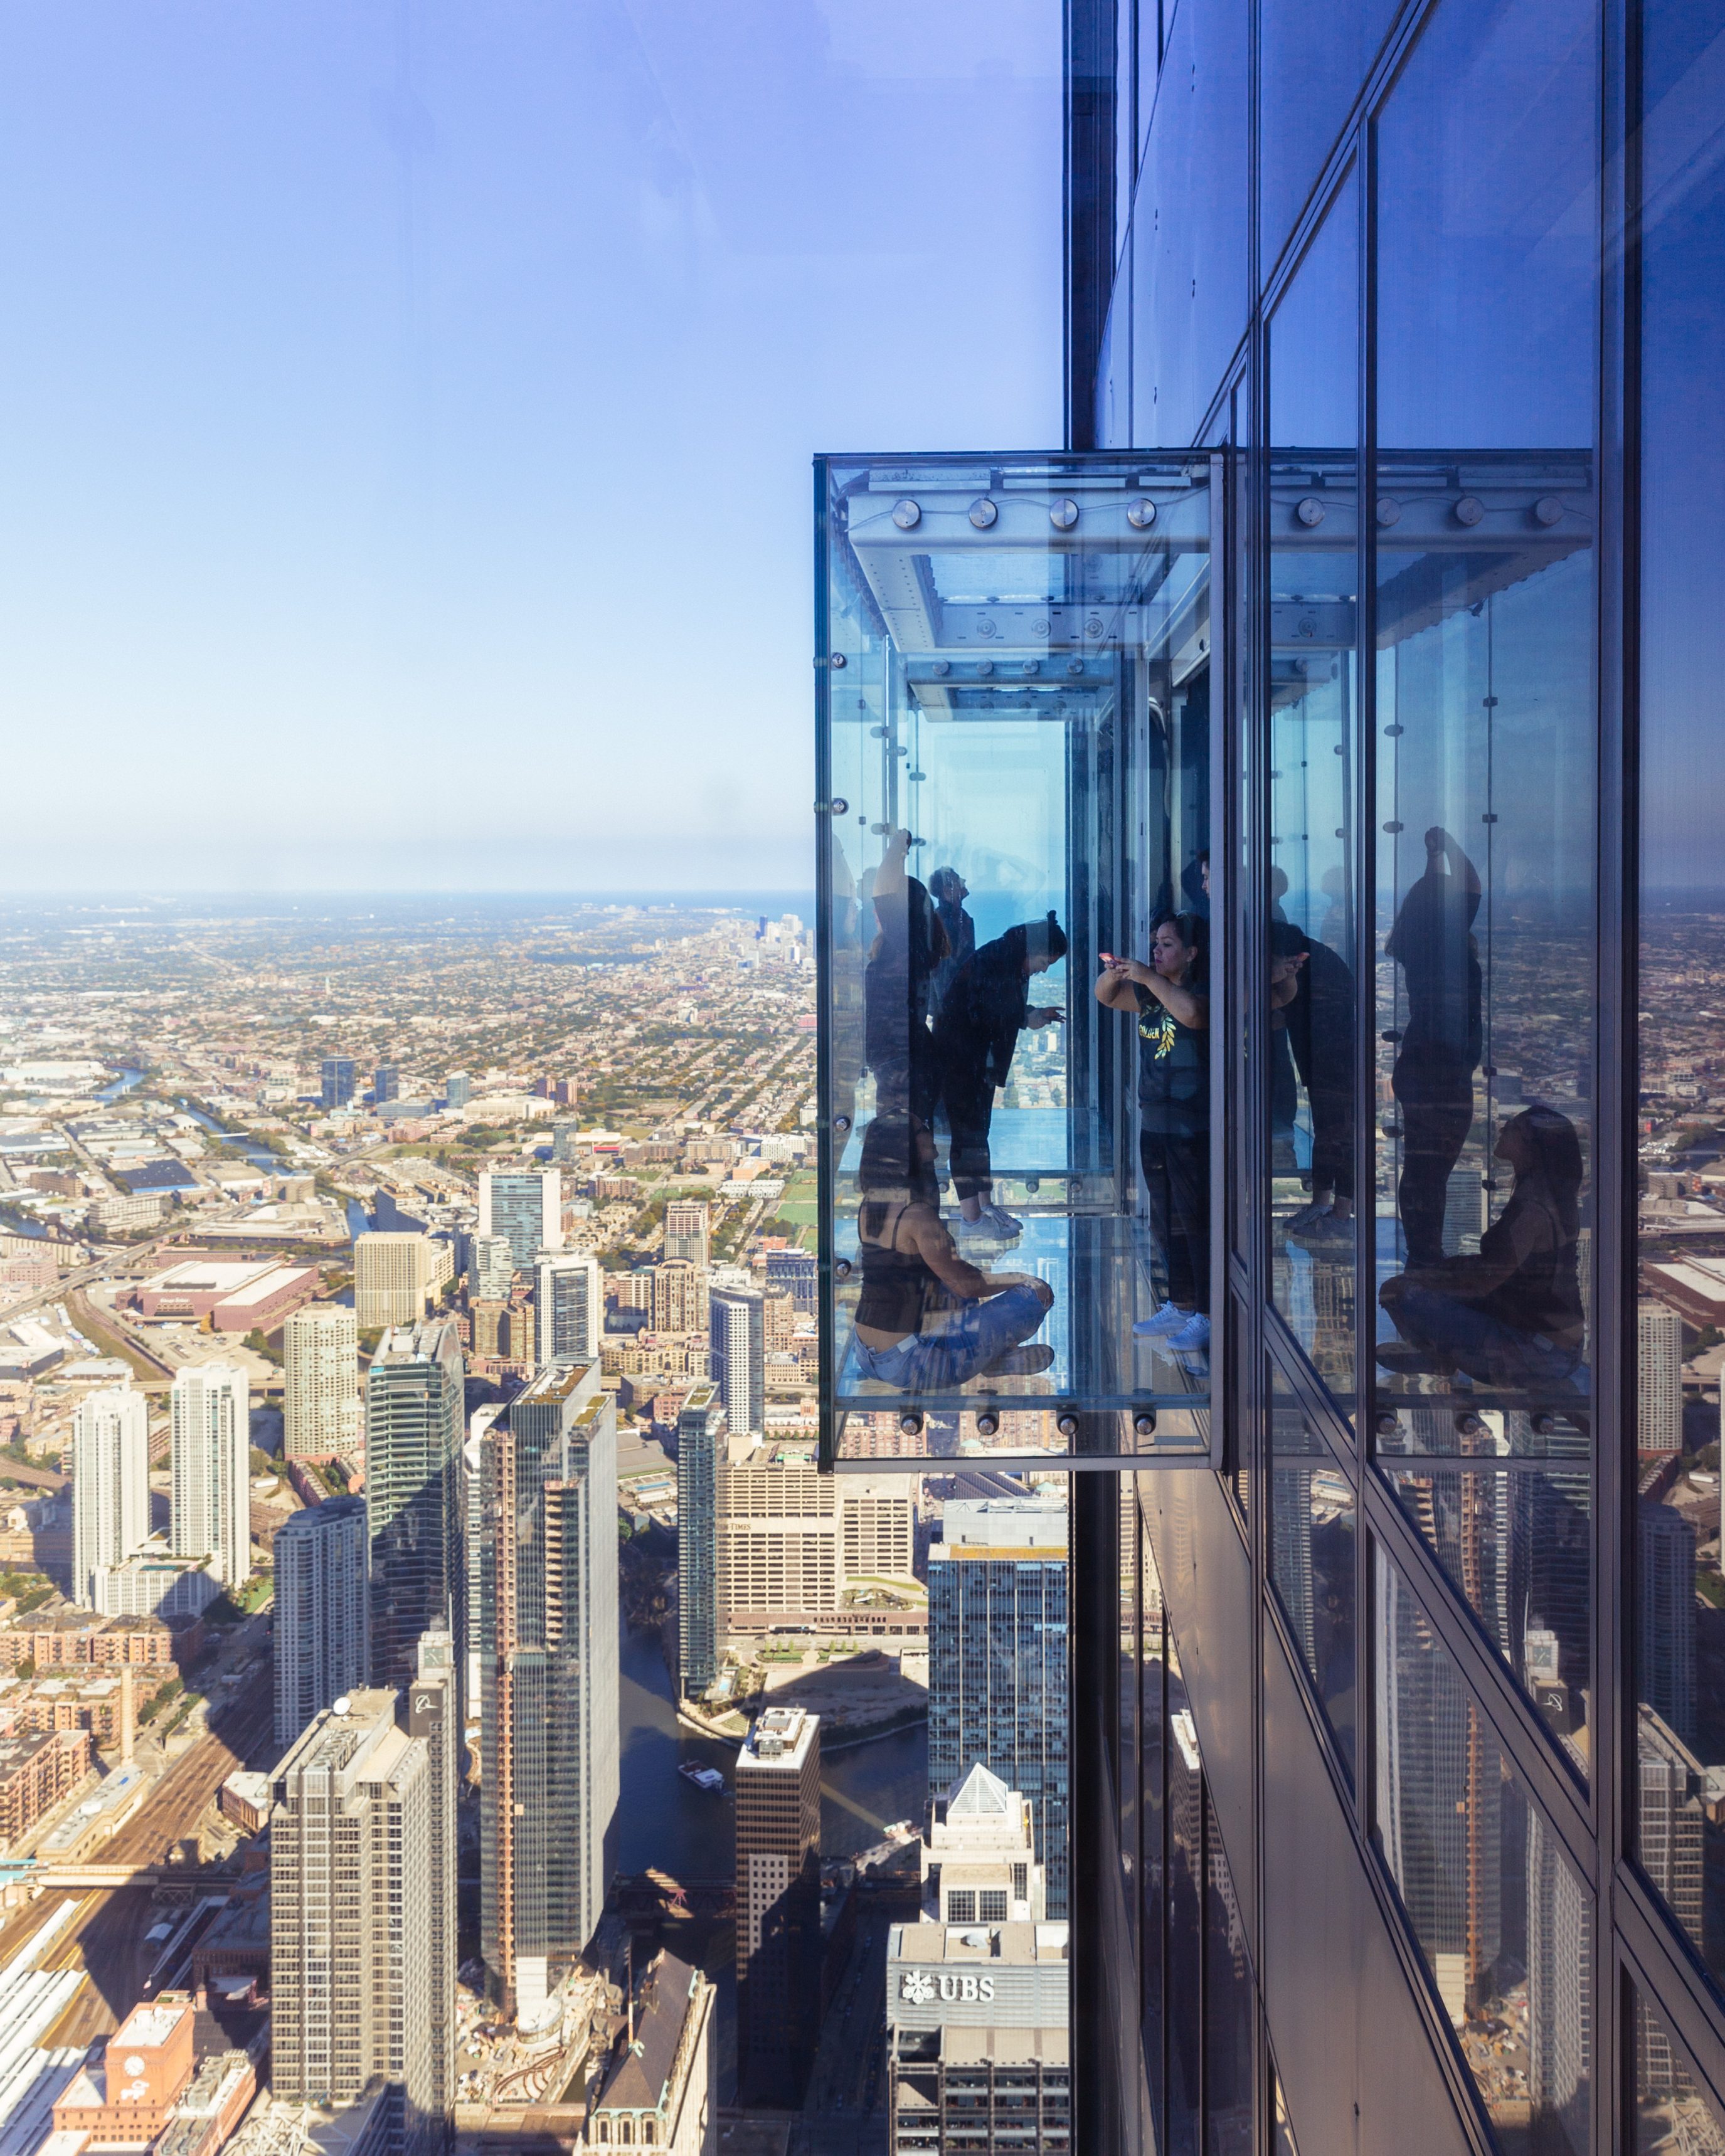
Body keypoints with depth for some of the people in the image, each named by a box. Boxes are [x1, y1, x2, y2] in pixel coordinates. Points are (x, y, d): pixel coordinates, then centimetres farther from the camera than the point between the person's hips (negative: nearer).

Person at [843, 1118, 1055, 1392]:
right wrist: (1022, 1279, 3)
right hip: (908, 1364, -9)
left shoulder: (867, 1207, 5)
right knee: (1037, 1295, -5)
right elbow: (967, 1285, -12)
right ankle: (998, 1361, 17)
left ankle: (1001, 1357, 18)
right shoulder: (917, 1215, -21)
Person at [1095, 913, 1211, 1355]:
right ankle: (1179, 1307, 27)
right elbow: (1106, 998, 19)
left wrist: (1148, 976, -25)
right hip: (1154, 1124, 8)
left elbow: (1192, 1012, -34)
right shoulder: (1149, 994, 11)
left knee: (1196, 1223, -3)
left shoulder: (1203, 993, -12)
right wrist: (1113, 973, -4)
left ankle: (1205, 1318, 6)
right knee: (1166, 1224, 15)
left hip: (1192, 1131, -8)